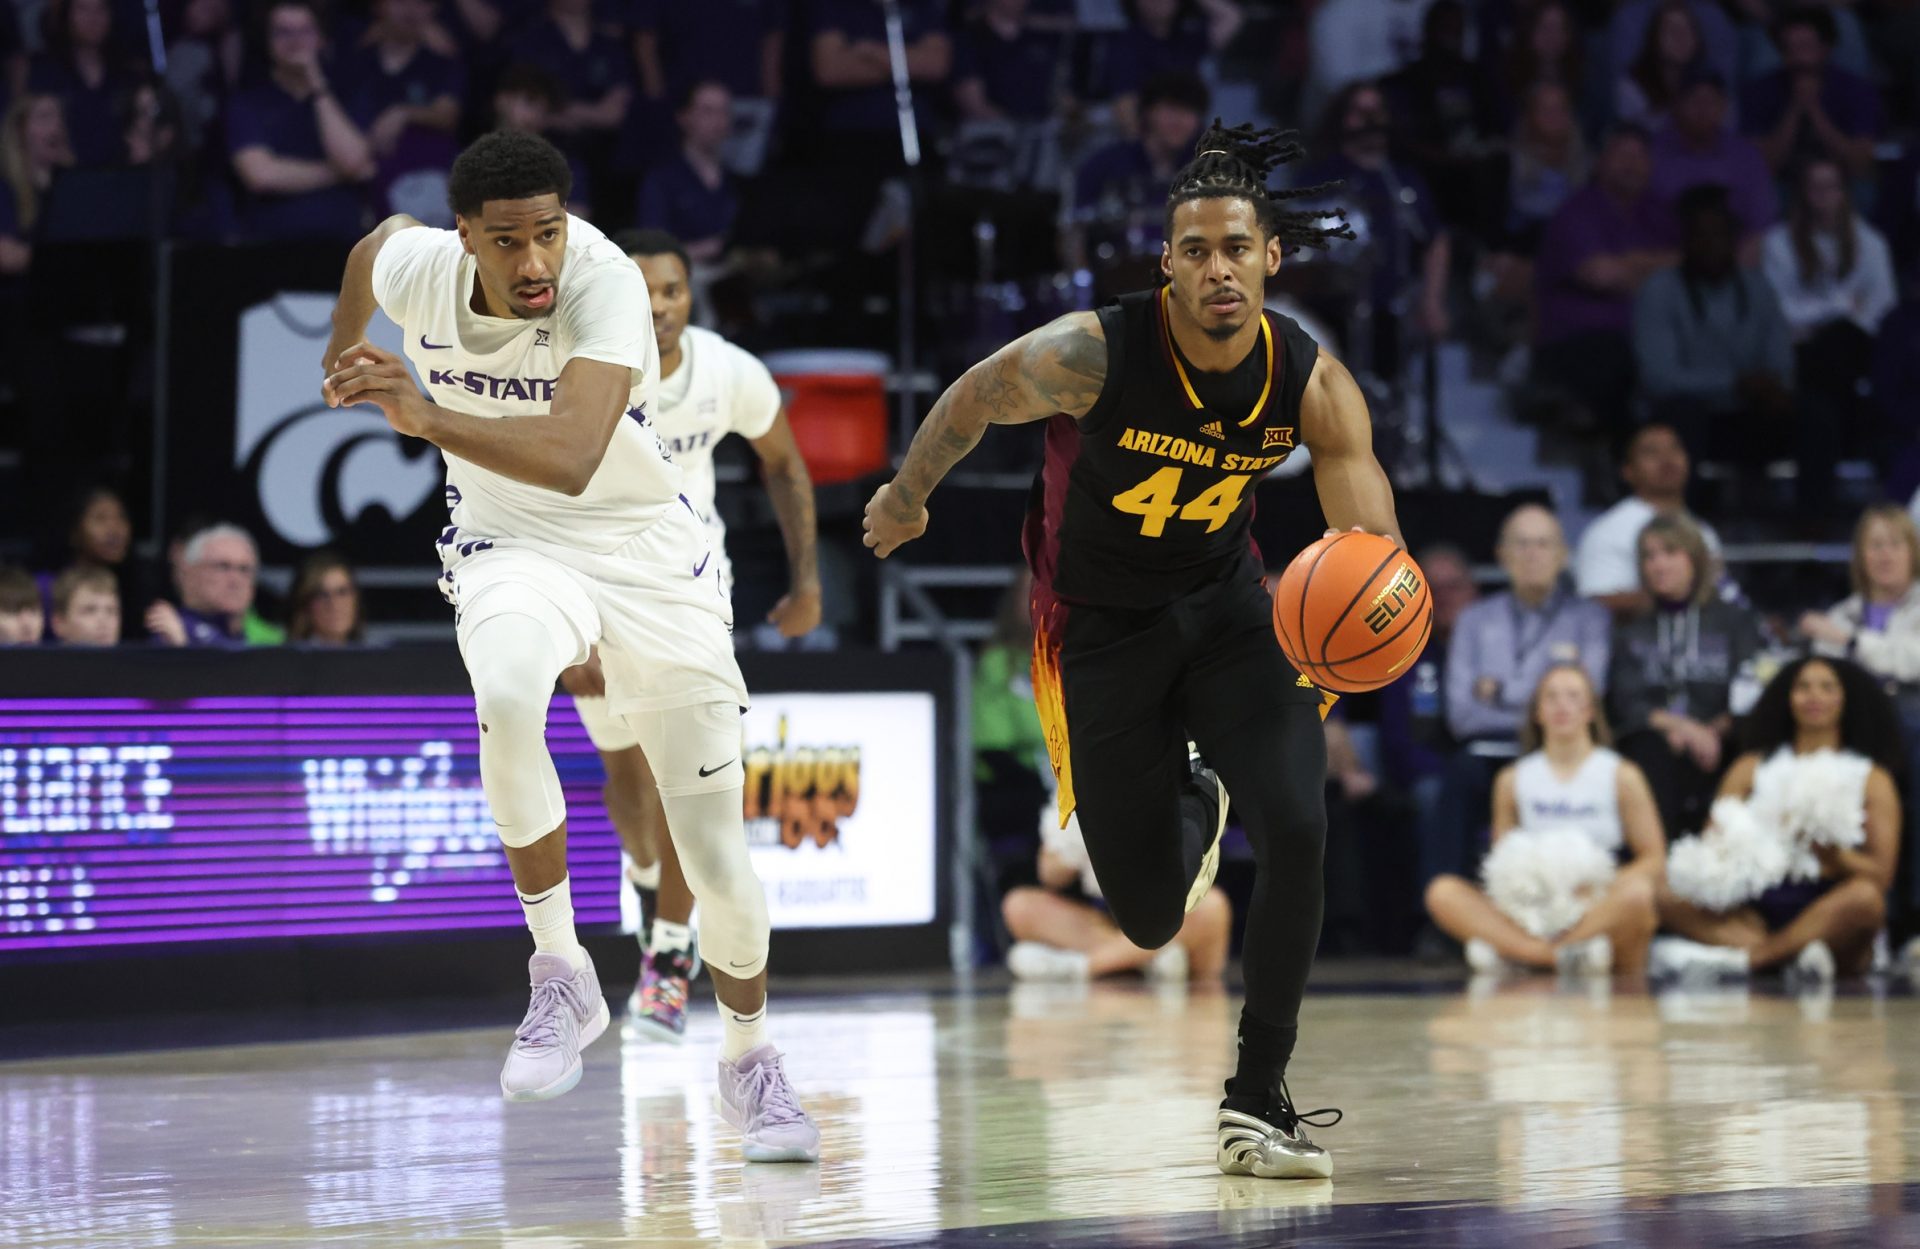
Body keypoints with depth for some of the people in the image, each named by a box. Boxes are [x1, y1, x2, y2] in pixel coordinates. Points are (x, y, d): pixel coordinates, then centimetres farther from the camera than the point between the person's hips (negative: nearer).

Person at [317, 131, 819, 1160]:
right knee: (504, 698, -36)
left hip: (645, 550, -2)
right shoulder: (418, 265, -14)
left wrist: (426, 415, -55)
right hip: (512, 547, 2)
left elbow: (573, 459, -45)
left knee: (717, 852, 0)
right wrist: (342, 351, 30)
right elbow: (380, 236, 14)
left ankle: (748, 1058, 28)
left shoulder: (607, 284, -29)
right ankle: (561, 977, -23)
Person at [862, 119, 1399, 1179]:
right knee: (1150, 920, 3)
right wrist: (906, 496, 11)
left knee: (1296, 829, -23)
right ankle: (1189, 808, 44)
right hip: (1100, 624, -2)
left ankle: (1259, 1098, -6)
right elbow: (972, 399, -6)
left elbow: (1373, 547, -16)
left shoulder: (1314, 387, -19)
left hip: (1225, 603, 2)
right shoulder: (1092, 356, -27)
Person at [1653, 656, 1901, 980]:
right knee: (1669, 897, -21)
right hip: (1758, 914, 3)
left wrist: (1828, 854, -23)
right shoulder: (1752, 768, 15)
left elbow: (1881, 875, -4)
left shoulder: (1871, 780, 8)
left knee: (1864, 897, -35)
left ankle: (1737, 957, -38)